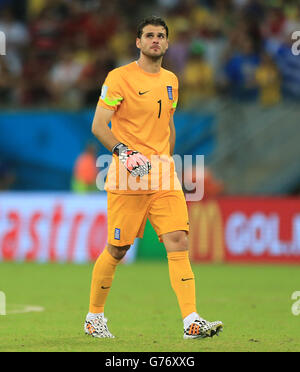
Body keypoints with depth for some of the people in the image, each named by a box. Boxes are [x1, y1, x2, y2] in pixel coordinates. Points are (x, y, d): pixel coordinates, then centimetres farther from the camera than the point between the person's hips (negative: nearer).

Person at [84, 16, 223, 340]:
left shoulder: (170, 81, 15)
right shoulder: (119, 77, -5)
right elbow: (99, 125, -8)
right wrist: (124, 153, -20)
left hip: (163, 178, 5)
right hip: (127, 179, -5)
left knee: (178, 242, -10)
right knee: (117, 250, 2)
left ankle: (191, 322, -16)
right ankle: (94, 317, 21)